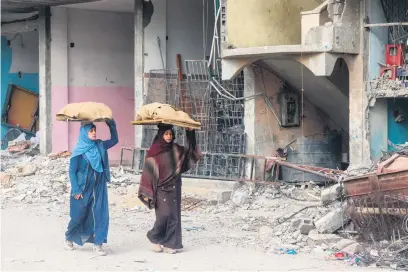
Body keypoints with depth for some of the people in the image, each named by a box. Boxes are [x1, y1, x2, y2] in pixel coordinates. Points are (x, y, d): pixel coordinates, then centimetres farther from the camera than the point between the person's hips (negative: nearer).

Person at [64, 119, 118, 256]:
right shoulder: (79, 151, -11)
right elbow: (72, 172, -9)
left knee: (100, 215, -4)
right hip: (83, 189, -4)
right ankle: (69, 238, 32)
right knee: (78, 216, 9)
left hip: (98, 188, 4)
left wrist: (111, 124, 2)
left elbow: (114, 140, 16)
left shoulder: (99, 146, 2)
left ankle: (98, 244, 2)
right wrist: (76, 190, -12)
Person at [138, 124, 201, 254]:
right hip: (161, 188, -5)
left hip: (174, 188, 5)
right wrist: (147, 193, -9)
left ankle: (170, 244, 10)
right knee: (164, 214, -13)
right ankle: (154, 238, 10)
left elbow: (189, 150, 16)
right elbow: (148, 171, -6)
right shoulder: (154, 151, -7)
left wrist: (190, 133, 2)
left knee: (174, 216, 3)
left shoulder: (175, 149, 4)